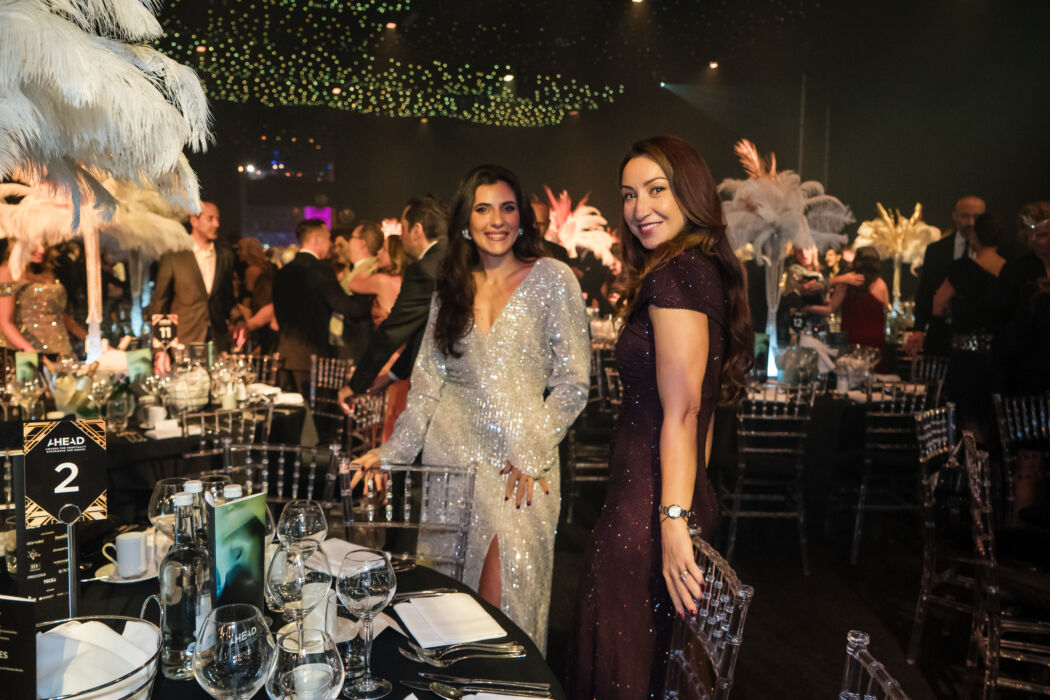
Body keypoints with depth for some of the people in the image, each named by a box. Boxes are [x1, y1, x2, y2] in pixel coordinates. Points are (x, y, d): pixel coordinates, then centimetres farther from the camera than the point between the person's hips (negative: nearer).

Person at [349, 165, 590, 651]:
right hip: (450, 451, 4)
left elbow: (572, 382, -3)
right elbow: (427, 379, 9)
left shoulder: (552, 279, -4)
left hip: (521, 461, -3)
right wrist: (391, 451, 2)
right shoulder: (450, 290, 9)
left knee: (505, 593, -4)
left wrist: (533, 452, -9)